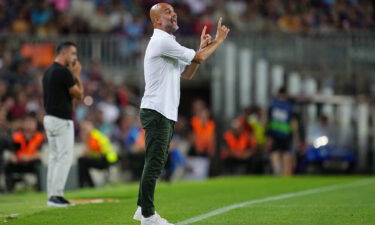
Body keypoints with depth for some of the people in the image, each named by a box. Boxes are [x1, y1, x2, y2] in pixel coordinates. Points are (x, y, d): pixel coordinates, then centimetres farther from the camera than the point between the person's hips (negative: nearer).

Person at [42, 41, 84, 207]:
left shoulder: (48, 71, 14)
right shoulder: (63, 72, -15)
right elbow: (79, 95, -10)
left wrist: (72, 75, 15)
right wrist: (76, 75, 0)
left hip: (49, 118, 10)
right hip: (62, 120, -10)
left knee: (54, 158, 12)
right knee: (65, 157, -8)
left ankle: (52, 195, 12)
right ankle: (56, 195, -13)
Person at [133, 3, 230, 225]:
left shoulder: (167, 44, 21)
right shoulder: (161, 41, -13)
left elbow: (187, 73, 22)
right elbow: (199, 58, -11)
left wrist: (202, 47, 14)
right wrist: (218, 40, 1)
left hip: (165, 113, 11)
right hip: (157, 112, -11)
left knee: (157, 163, 13)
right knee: (154, 163, -10)